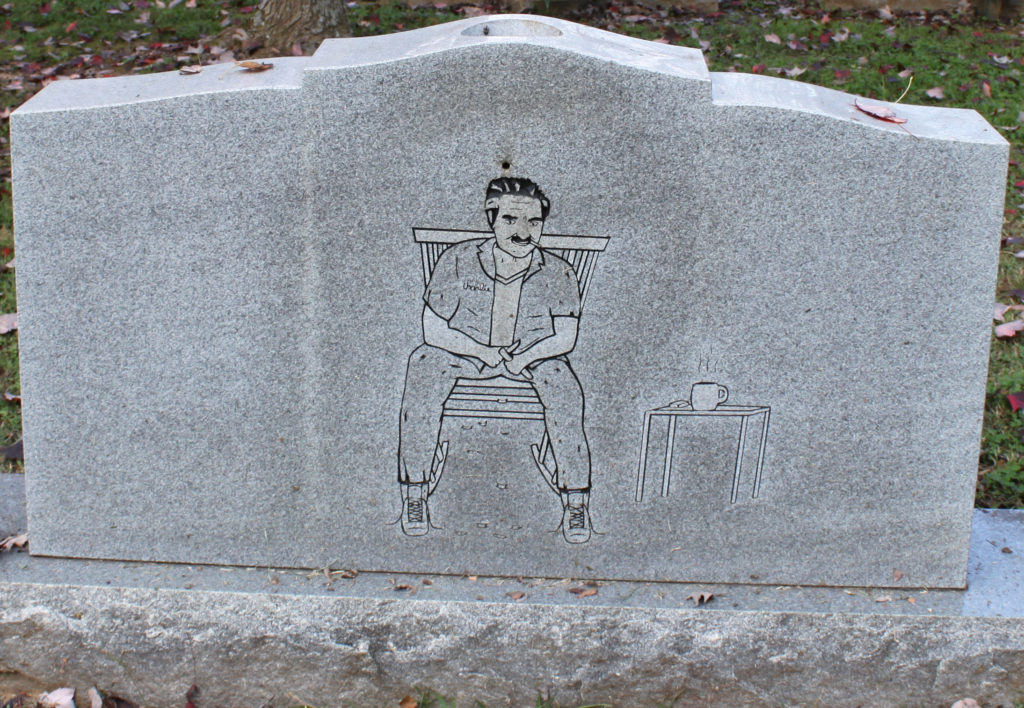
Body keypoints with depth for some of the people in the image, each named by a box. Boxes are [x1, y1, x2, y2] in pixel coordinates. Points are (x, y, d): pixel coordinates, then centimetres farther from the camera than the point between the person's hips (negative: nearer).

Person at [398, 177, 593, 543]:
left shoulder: (558, 273, -14)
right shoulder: (459, 260, -16)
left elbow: (565, 337, -8)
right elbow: (434, 329, -12)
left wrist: (525, 357, -24)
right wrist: (481, 351, -23)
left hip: (534, 355, 0)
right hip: (464, 350, 0)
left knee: (561, 380, -31)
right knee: (425, 364, -29)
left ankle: (576, 499, -17)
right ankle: (414, 491, -19)